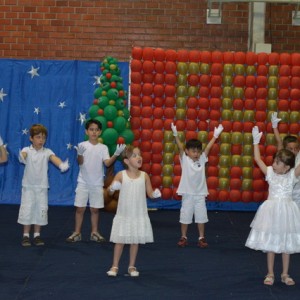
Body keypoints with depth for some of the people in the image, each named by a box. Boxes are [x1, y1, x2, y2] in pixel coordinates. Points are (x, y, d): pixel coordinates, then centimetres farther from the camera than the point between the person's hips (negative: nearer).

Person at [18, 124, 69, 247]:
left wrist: (61, 165, -45)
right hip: (28, 186, -1)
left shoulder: (47, 152, -2)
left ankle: (37, 235, 17)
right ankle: (26, 235, 11)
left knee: (41, 210, 5)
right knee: (27, 210, 0)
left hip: (42, 187, 2)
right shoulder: (27, 150, -5)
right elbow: (23, 154, -29)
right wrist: (22, 158, -55)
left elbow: (54, 158, -22)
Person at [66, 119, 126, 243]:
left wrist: (116, 154, -28)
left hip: (97, 184, 2)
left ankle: (94, 233, 19)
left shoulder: (103, 147, 1)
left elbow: (107, 163, -12)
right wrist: (79, 154, -37)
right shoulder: (82, 145, -4)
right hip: (83, 182, -1)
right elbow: (80, 162, -15)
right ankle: (77, 233, 10)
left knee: (95, 209, 9)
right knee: (80, 208, 1)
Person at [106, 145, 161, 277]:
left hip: (139, 215, 1)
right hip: (123, 215, -1)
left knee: (135, 241, 9)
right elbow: (110, 191, -6)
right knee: (120, 240, 6)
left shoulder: (144, 176, -2)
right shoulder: (121, 175, -7)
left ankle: (132, 266, 21)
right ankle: (115, 266, 17)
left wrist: (155, 193, -19)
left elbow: (150, 193, 3)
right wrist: (112, 188, -29)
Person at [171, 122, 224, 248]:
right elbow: (180, 147, -16)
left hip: (200, 194, 2)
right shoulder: (184, 160, -5)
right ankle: (183, 237, 17)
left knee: (201, 216, 6)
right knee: (185, 216, 6)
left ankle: (201, 238, 15)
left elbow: (208, 148, -3)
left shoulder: (202, 160, 2)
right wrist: (175, 135, -28)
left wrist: (215, 136, -10)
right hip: (187, 194, -2)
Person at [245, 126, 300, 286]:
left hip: (286, 210, 0)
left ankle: (285, 274, 19)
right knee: (270, 243, 5)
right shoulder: (270, 173, -1)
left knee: (287, 244, 8)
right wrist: (256, 142, -1)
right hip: (272, 210, 0)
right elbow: (257, 159, -1)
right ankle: (270, 274, 15)